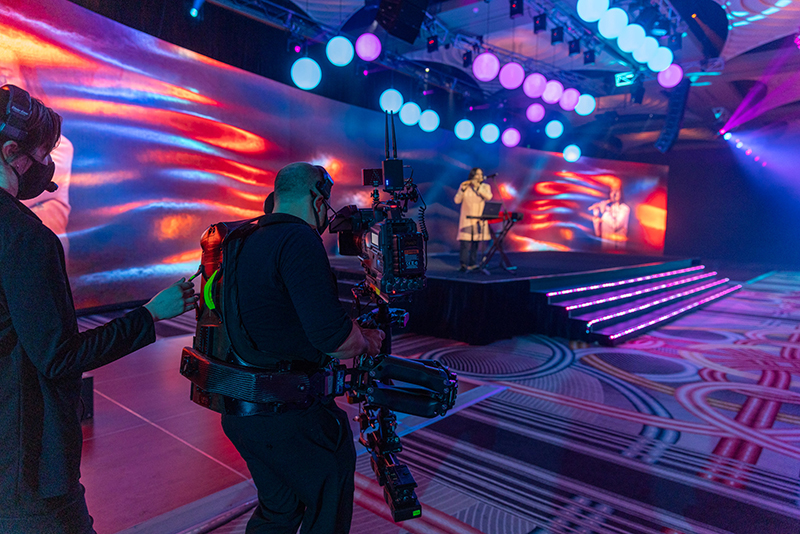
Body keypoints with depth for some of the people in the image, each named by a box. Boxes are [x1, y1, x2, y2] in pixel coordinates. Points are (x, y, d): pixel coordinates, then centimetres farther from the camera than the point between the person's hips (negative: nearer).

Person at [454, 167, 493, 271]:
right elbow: (457, 200, -4)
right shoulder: (464, 186, 2)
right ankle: (463, 264, -12)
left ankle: (472, 264, 11)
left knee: (476, 242, 4)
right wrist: (462, 190, -17)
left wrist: (478, 187, -18)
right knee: (465, 241, -11)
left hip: (479, 218, 2)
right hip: (467, 218, -2)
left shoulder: (485, 187, 5)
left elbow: (489, 197, -15)